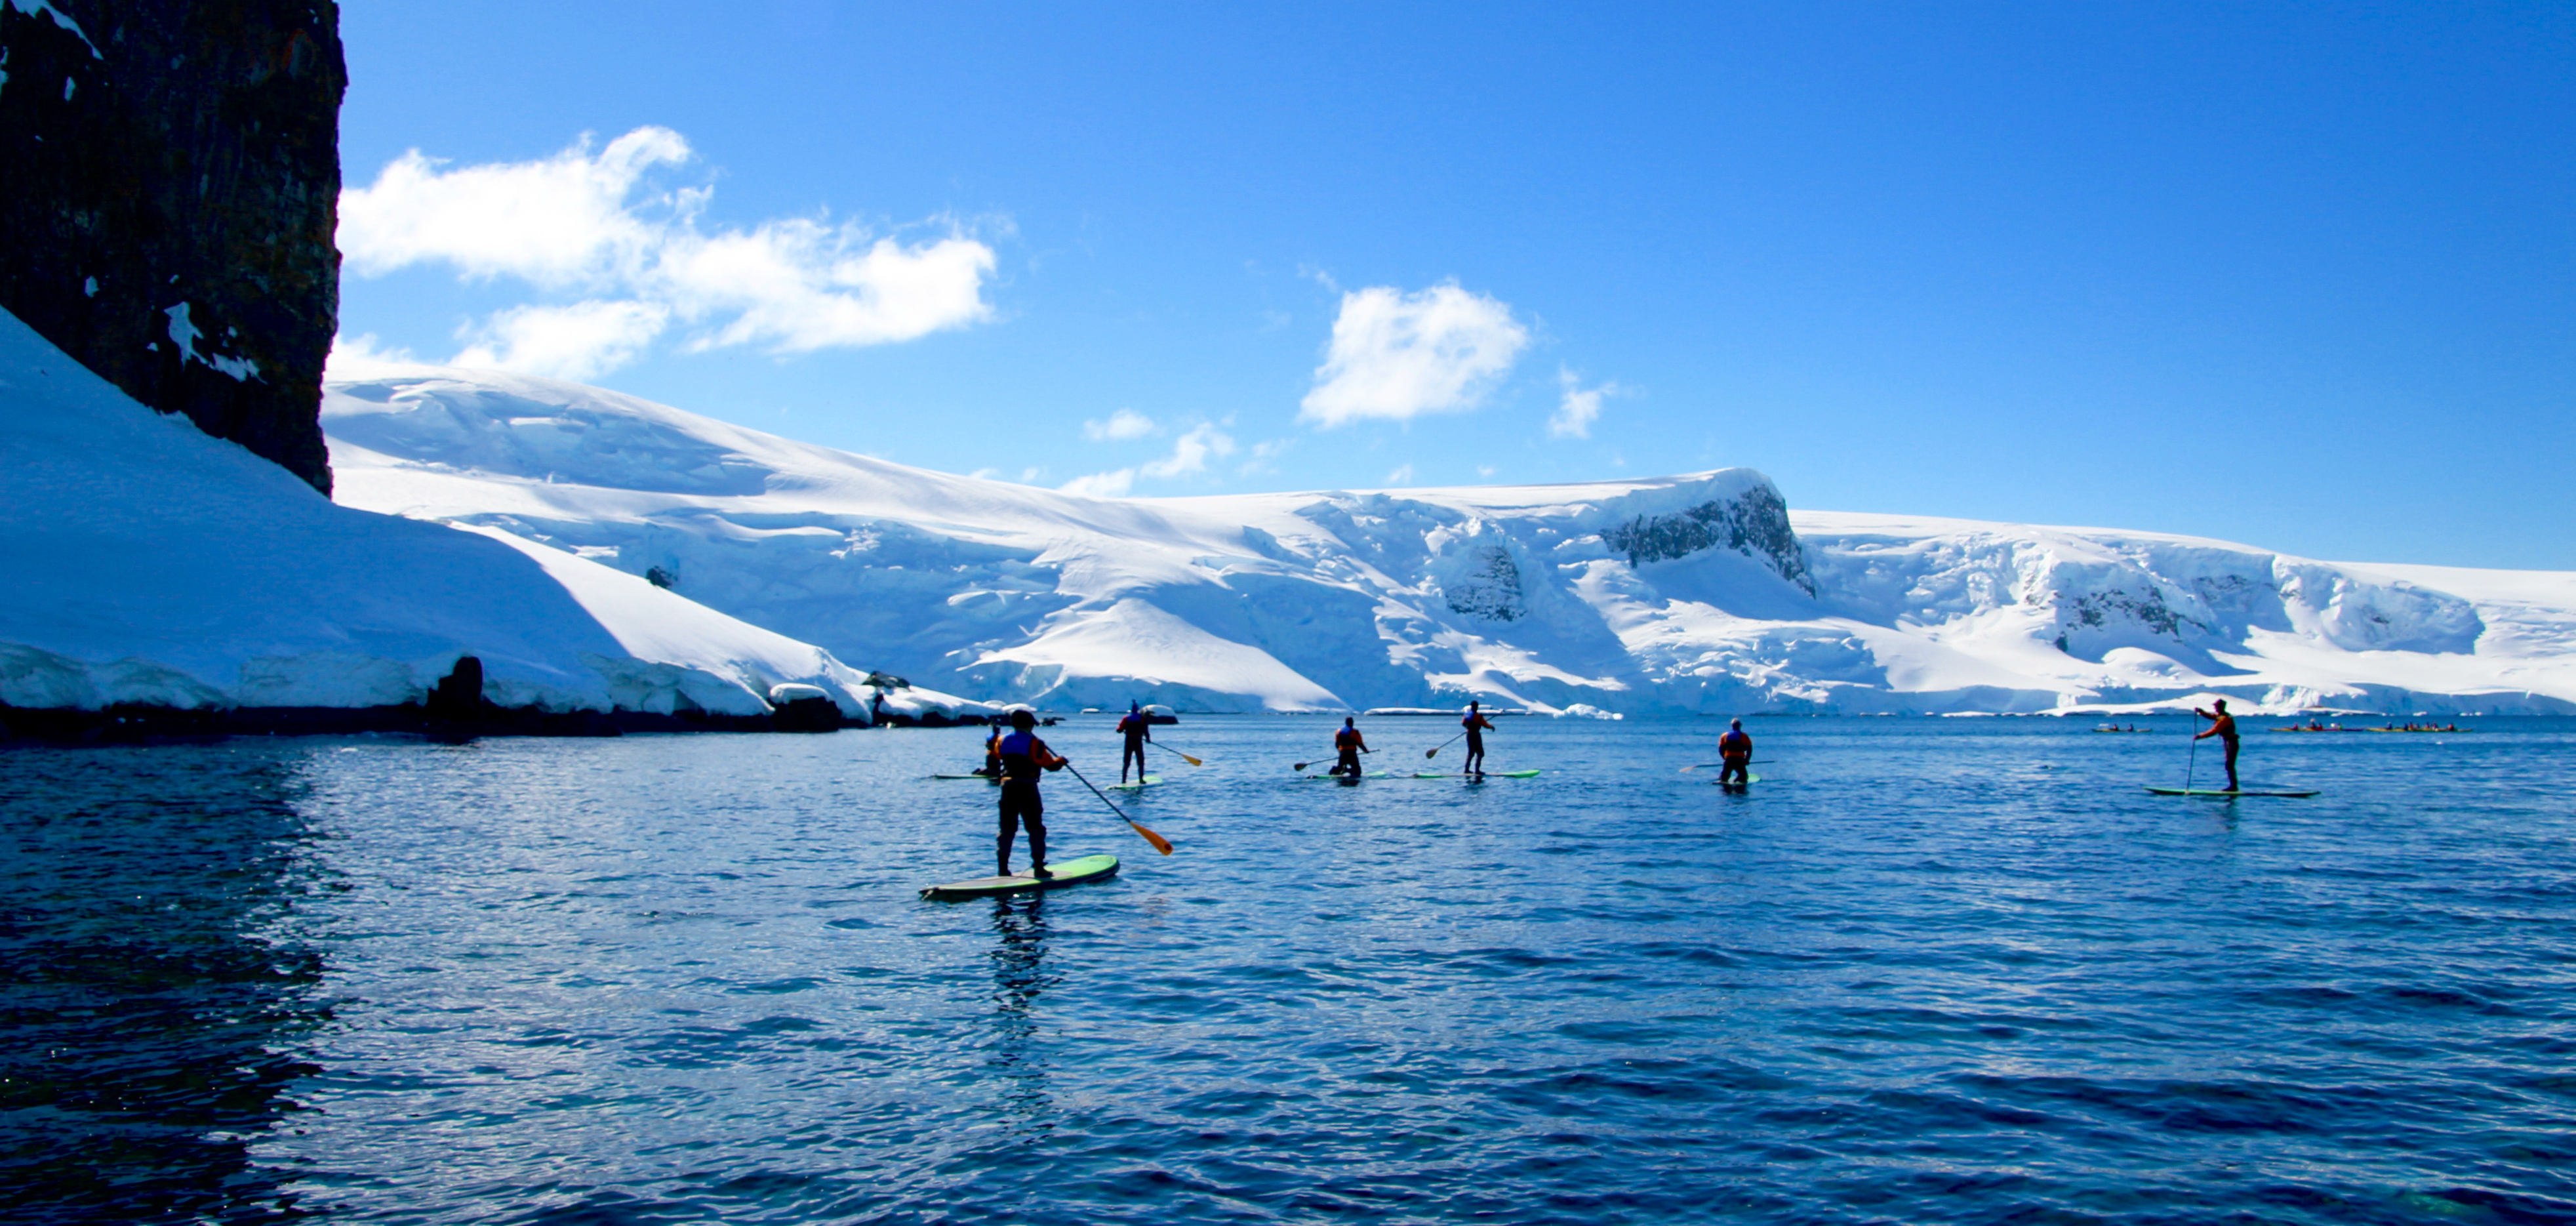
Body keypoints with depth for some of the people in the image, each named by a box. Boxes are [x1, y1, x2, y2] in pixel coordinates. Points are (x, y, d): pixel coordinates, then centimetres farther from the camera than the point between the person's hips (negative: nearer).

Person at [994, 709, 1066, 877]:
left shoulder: (1003, 741, 7)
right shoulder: (1034, 743, -7)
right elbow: (1051, 765, -6)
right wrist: (1060, 761, 16)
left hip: (1007, 786, 5)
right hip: (1027, 787, -5)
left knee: (1007, 827, 11)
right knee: (1035, 828, 2)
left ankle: (1002, 868, 8)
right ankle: (1038, 867, -1)